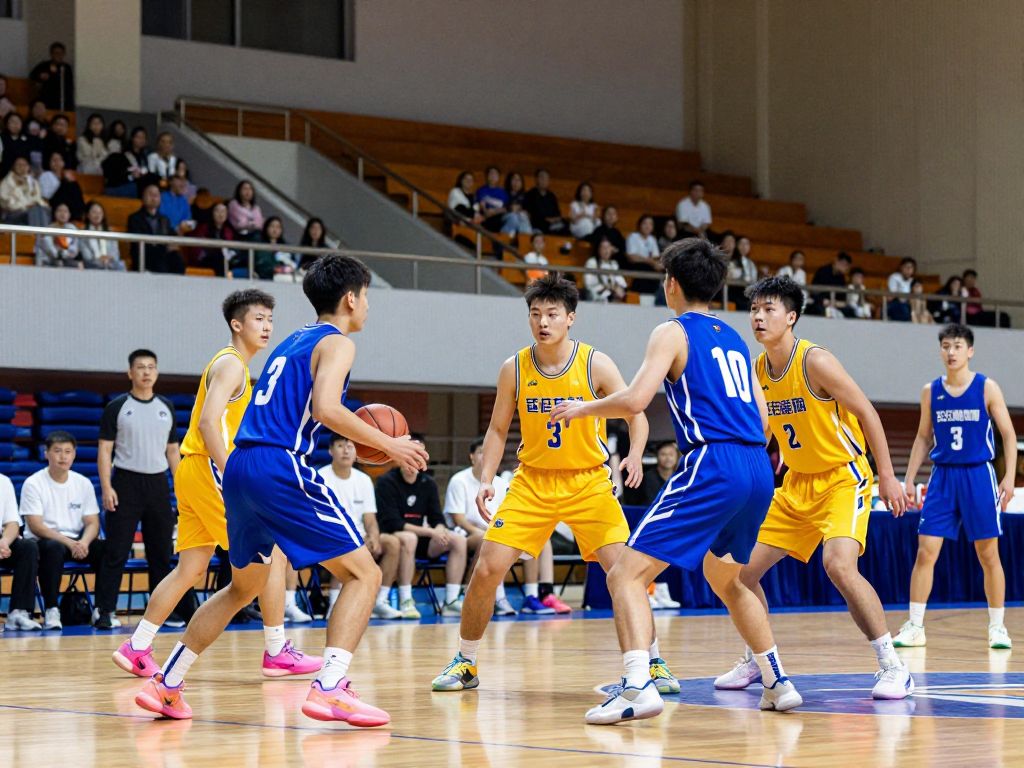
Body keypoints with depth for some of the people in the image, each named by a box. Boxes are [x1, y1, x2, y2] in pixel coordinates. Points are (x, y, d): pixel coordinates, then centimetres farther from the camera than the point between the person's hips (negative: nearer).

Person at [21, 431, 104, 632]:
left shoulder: (83, 483, 5)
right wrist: (69, 542, -26)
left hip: (76, 542, 4)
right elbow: (36, 526, -14)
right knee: (54, 548, -39)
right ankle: (51, 610, -32)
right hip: (42, 542, -4)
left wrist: (84, 542, -20)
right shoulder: (33, 484, -7)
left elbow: (92, 522, 5)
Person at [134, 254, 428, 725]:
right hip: (280, 468, -9)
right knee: (363, 574, -5)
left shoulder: (292, 342, 25)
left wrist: (351, 433, 30)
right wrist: (388, 445, -10)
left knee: (244, 587, 26)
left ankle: (165, 685, 25)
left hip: (240, 468, 9)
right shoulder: (336, 343, -1)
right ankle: (329, 689, -20)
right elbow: (325, 409, -17)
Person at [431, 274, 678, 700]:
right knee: (486, 569, -7)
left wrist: (634, 455, -25)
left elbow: (636, 414, -6)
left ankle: (653, 664, 4)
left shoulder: (595, 364, -10)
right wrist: (486, 480, -6)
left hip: (589, 481, -2)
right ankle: (464, 664, 10)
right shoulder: (514, 369, -4)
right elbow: (498, 429, 7)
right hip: (533, 481, 2)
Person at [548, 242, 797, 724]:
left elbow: (634, 401, -12)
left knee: (627, 574, -7)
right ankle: (778, 684, 30)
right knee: (725, 578, 30)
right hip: (758, 469, 8)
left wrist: (582, 409, 4)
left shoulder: (673, 332, 1)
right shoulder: (733, 338, 22)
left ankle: (637, 687, -26)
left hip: (712, 467, -8)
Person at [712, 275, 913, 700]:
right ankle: (756, 660, 25)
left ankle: (892, 667, -20)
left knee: (839, 564, -29)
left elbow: (867, 412, -15)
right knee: (744, 568, 4)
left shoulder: (815, 361, -18)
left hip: (843, 478, -8)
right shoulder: (757, 370, 3)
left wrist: (887, 476, -16)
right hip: (797, 483, 8)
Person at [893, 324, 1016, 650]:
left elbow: (1008, 434, -1)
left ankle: (997, 627, 13)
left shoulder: (987, 388, -3)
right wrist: (909, 479, 6)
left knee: (988, 554, 2)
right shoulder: (931, 391, 6)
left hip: (978, 476, -2)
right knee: (925, 552, -5)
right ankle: (915, 627, 0)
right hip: (942, 476, 2)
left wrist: (1010, 476, -12)